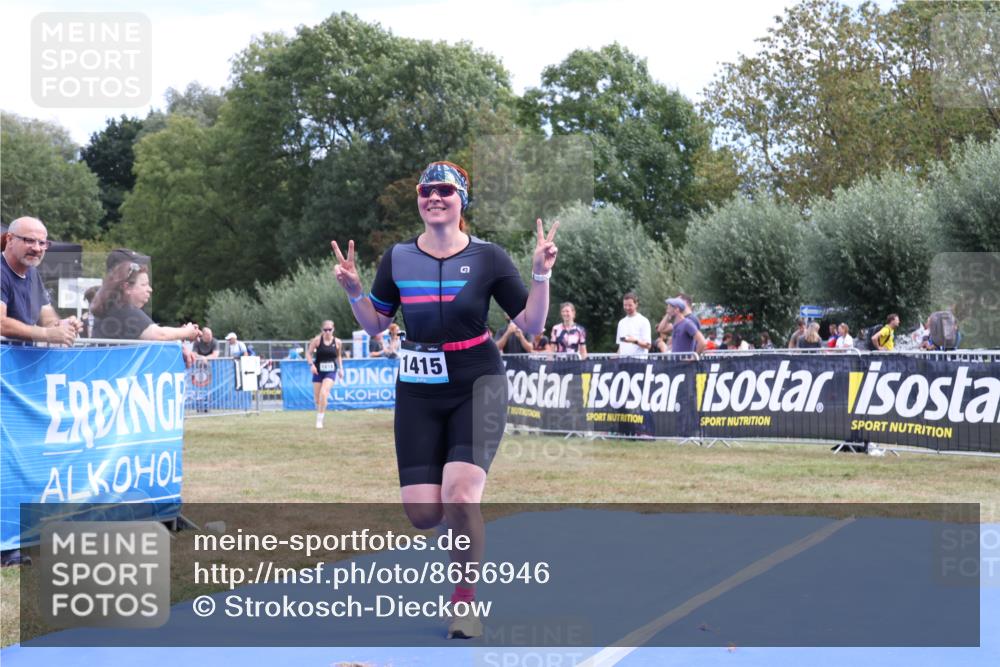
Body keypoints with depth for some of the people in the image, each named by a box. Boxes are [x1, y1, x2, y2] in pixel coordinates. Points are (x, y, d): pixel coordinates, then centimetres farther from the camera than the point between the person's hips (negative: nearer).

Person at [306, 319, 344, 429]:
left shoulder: (336, 342, 0)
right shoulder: (317, 340, -5)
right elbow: (308, 353, -1)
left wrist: (341, 368, 10)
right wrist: (311, 364, -16)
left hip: (331, 372, -1)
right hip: (318, 371, 1)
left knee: (324, 393, -23)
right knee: (317, 398, 6)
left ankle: (320, 419, -16)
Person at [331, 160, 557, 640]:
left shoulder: (488, 258, -4)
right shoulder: (397, 258, 2)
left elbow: (531, 326, -3)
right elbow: (375, 325, 12)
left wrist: (540, 275, -16)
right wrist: (353, 290, -5)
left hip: (477, 386, -3)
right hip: (418, 392, 3)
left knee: (459, 496, -22)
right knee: (423, 514, -5)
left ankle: (466, 599, -1)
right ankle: (464, 523, 33)